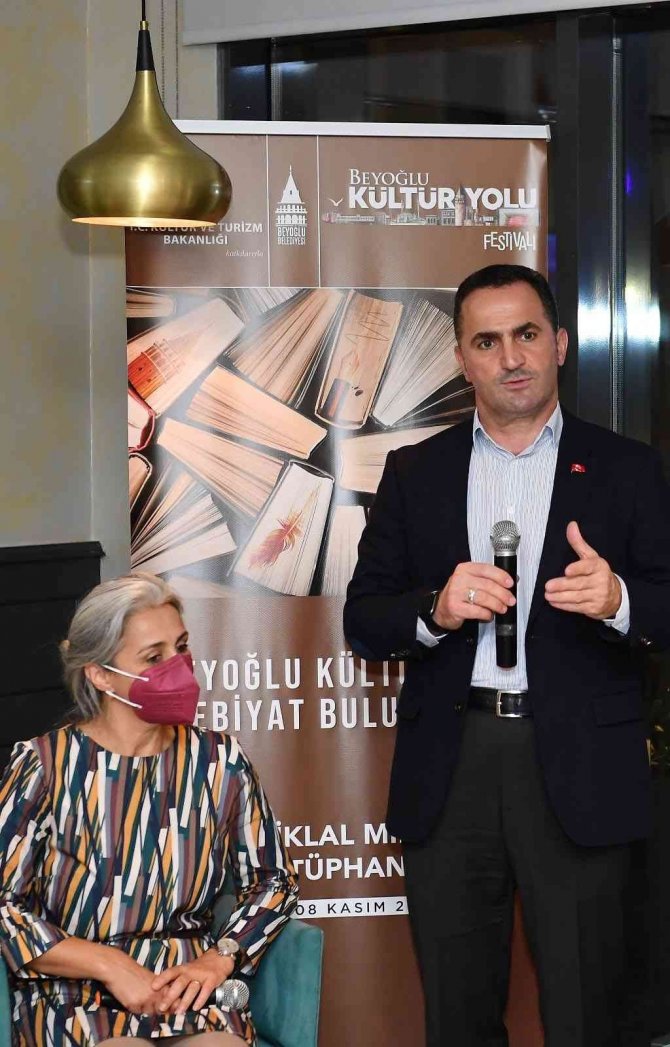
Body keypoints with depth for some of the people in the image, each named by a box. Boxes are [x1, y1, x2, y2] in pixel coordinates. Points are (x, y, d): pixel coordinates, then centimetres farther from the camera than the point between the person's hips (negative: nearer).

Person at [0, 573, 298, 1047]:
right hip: (73, 997, -2)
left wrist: (218, 959, -3)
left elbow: (275, 878, 14)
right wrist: (112, 966, -13)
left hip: (191, 988, 3)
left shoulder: (219, 759, 5)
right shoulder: (44, 765, -5)